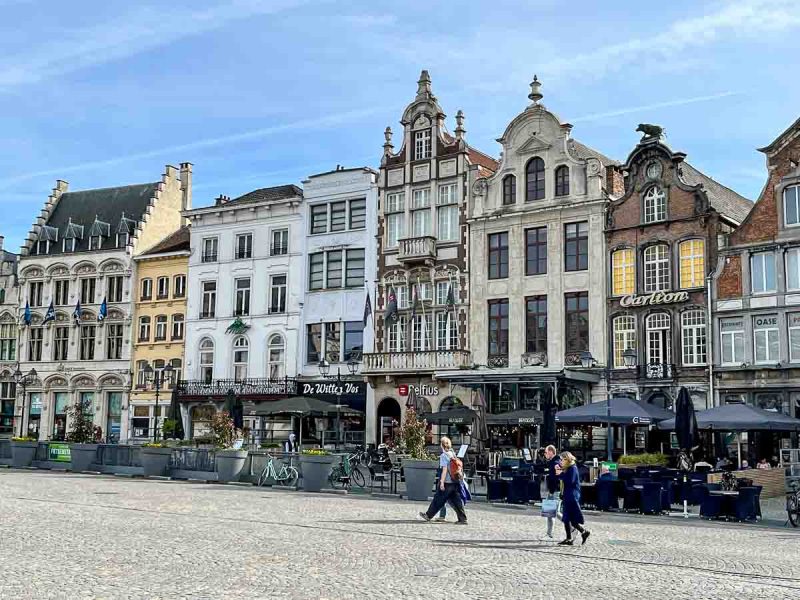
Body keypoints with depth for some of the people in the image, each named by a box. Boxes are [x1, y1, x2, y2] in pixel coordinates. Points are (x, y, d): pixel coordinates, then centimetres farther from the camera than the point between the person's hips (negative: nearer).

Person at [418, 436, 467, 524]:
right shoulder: (453, 454, 11)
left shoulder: (443, 455, -10)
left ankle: (428, 515, 16)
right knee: (456, 501, 6)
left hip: (447, 482, -6)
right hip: (455, 482, 7)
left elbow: (445, 469, -16)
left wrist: (442, 482, -16)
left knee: (438, 500, 4)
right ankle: (463, 519, 2)